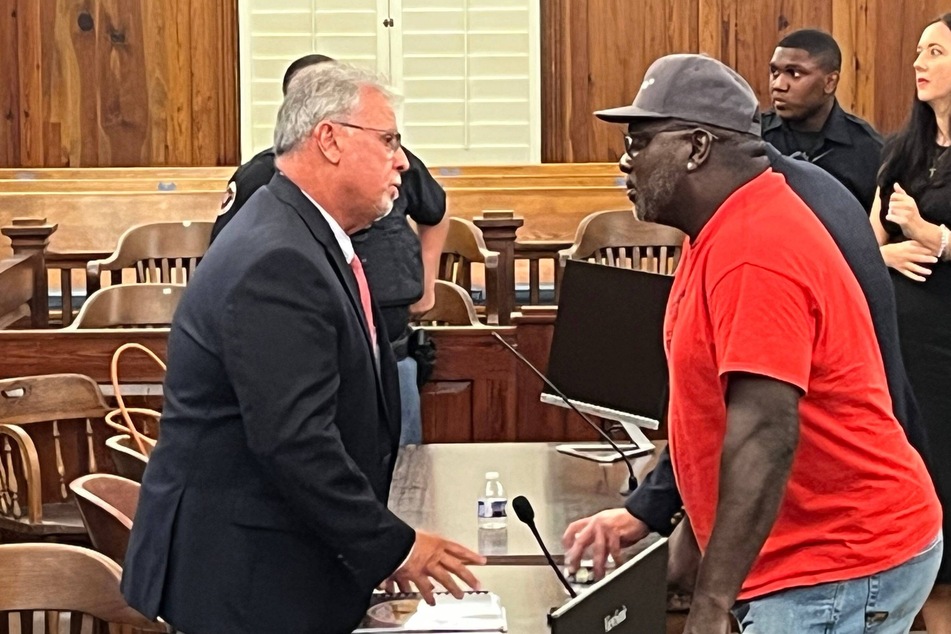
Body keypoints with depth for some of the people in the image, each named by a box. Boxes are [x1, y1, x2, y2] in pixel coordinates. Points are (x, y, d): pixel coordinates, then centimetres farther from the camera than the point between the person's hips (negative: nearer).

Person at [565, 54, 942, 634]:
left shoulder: (754, 250, -22)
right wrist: (645, 513, 19)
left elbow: (765, 438, -29)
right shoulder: (727, 232, 11)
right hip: (812, 554, 10)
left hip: (843, 566, -10)